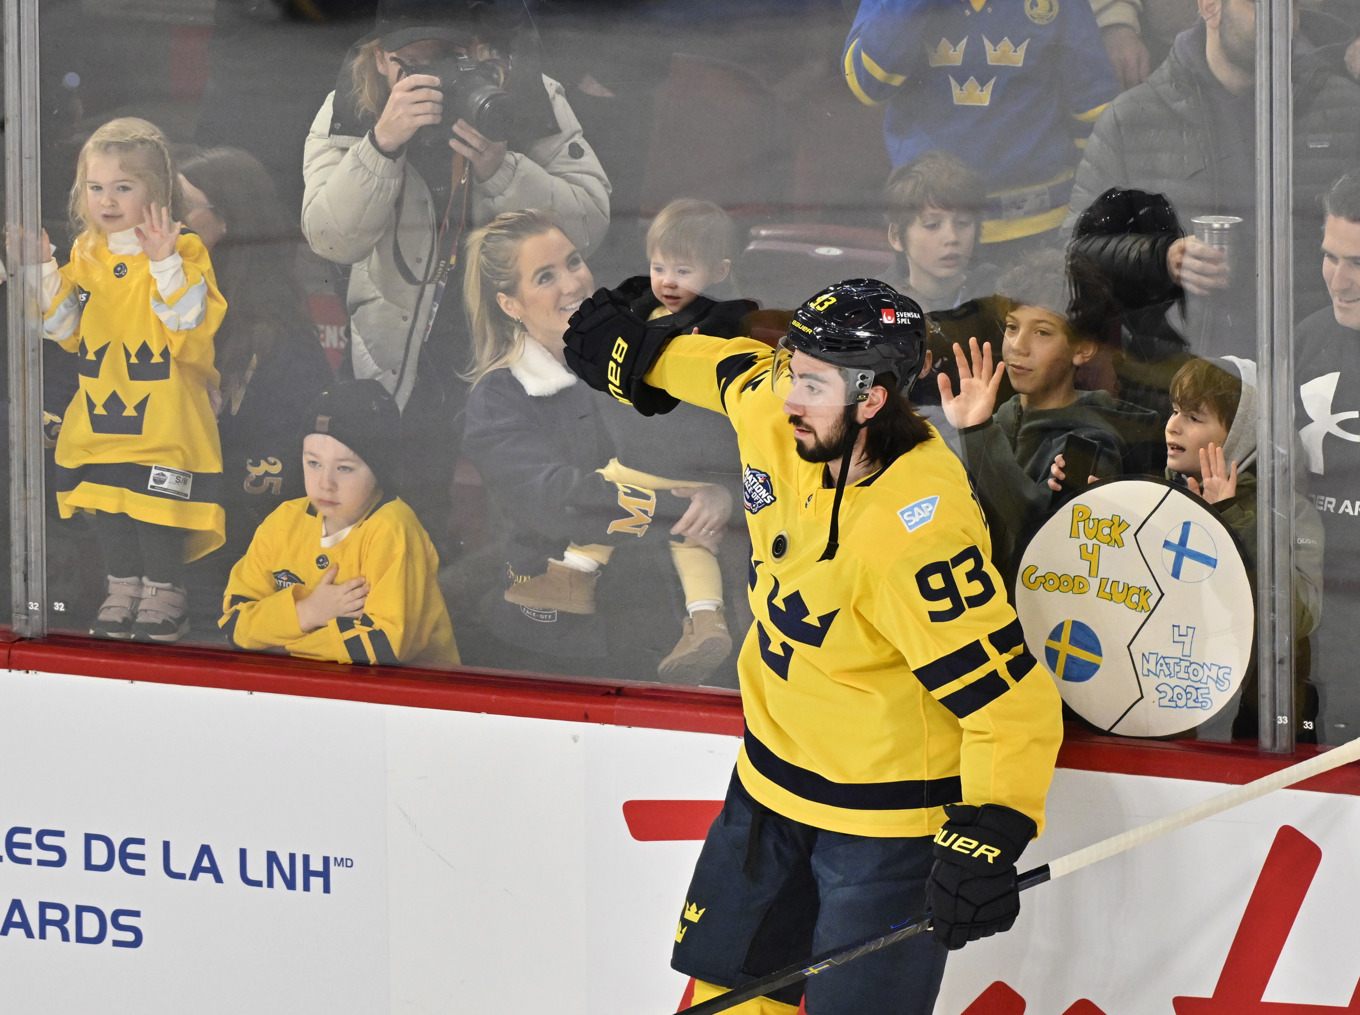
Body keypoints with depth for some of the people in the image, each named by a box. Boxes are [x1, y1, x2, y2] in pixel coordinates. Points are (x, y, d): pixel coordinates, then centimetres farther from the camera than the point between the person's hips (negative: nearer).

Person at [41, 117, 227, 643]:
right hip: (100, 415, 6)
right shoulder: (86, 255, 8)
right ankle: (122, 590, 26)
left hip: (163, 417, -6)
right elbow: (69, 332, 9)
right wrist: (45, 273, -2)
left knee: (158, 505, -2)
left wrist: (166, 264, -28)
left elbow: (192, 323, -20)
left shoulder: (183, 251, -9)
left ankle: (163, 598, 11)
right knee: (107, 509, 12)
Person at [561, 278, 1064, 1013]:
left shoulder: (915, 532, -32)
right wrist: (638, 360, 29)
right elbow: (742, 372, 17)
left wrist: (987, 837, -39)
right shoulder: (782, 422, -10)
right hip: (770, 782, 8)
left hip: (886, 821, -8)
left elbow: (1009, 701, -31)